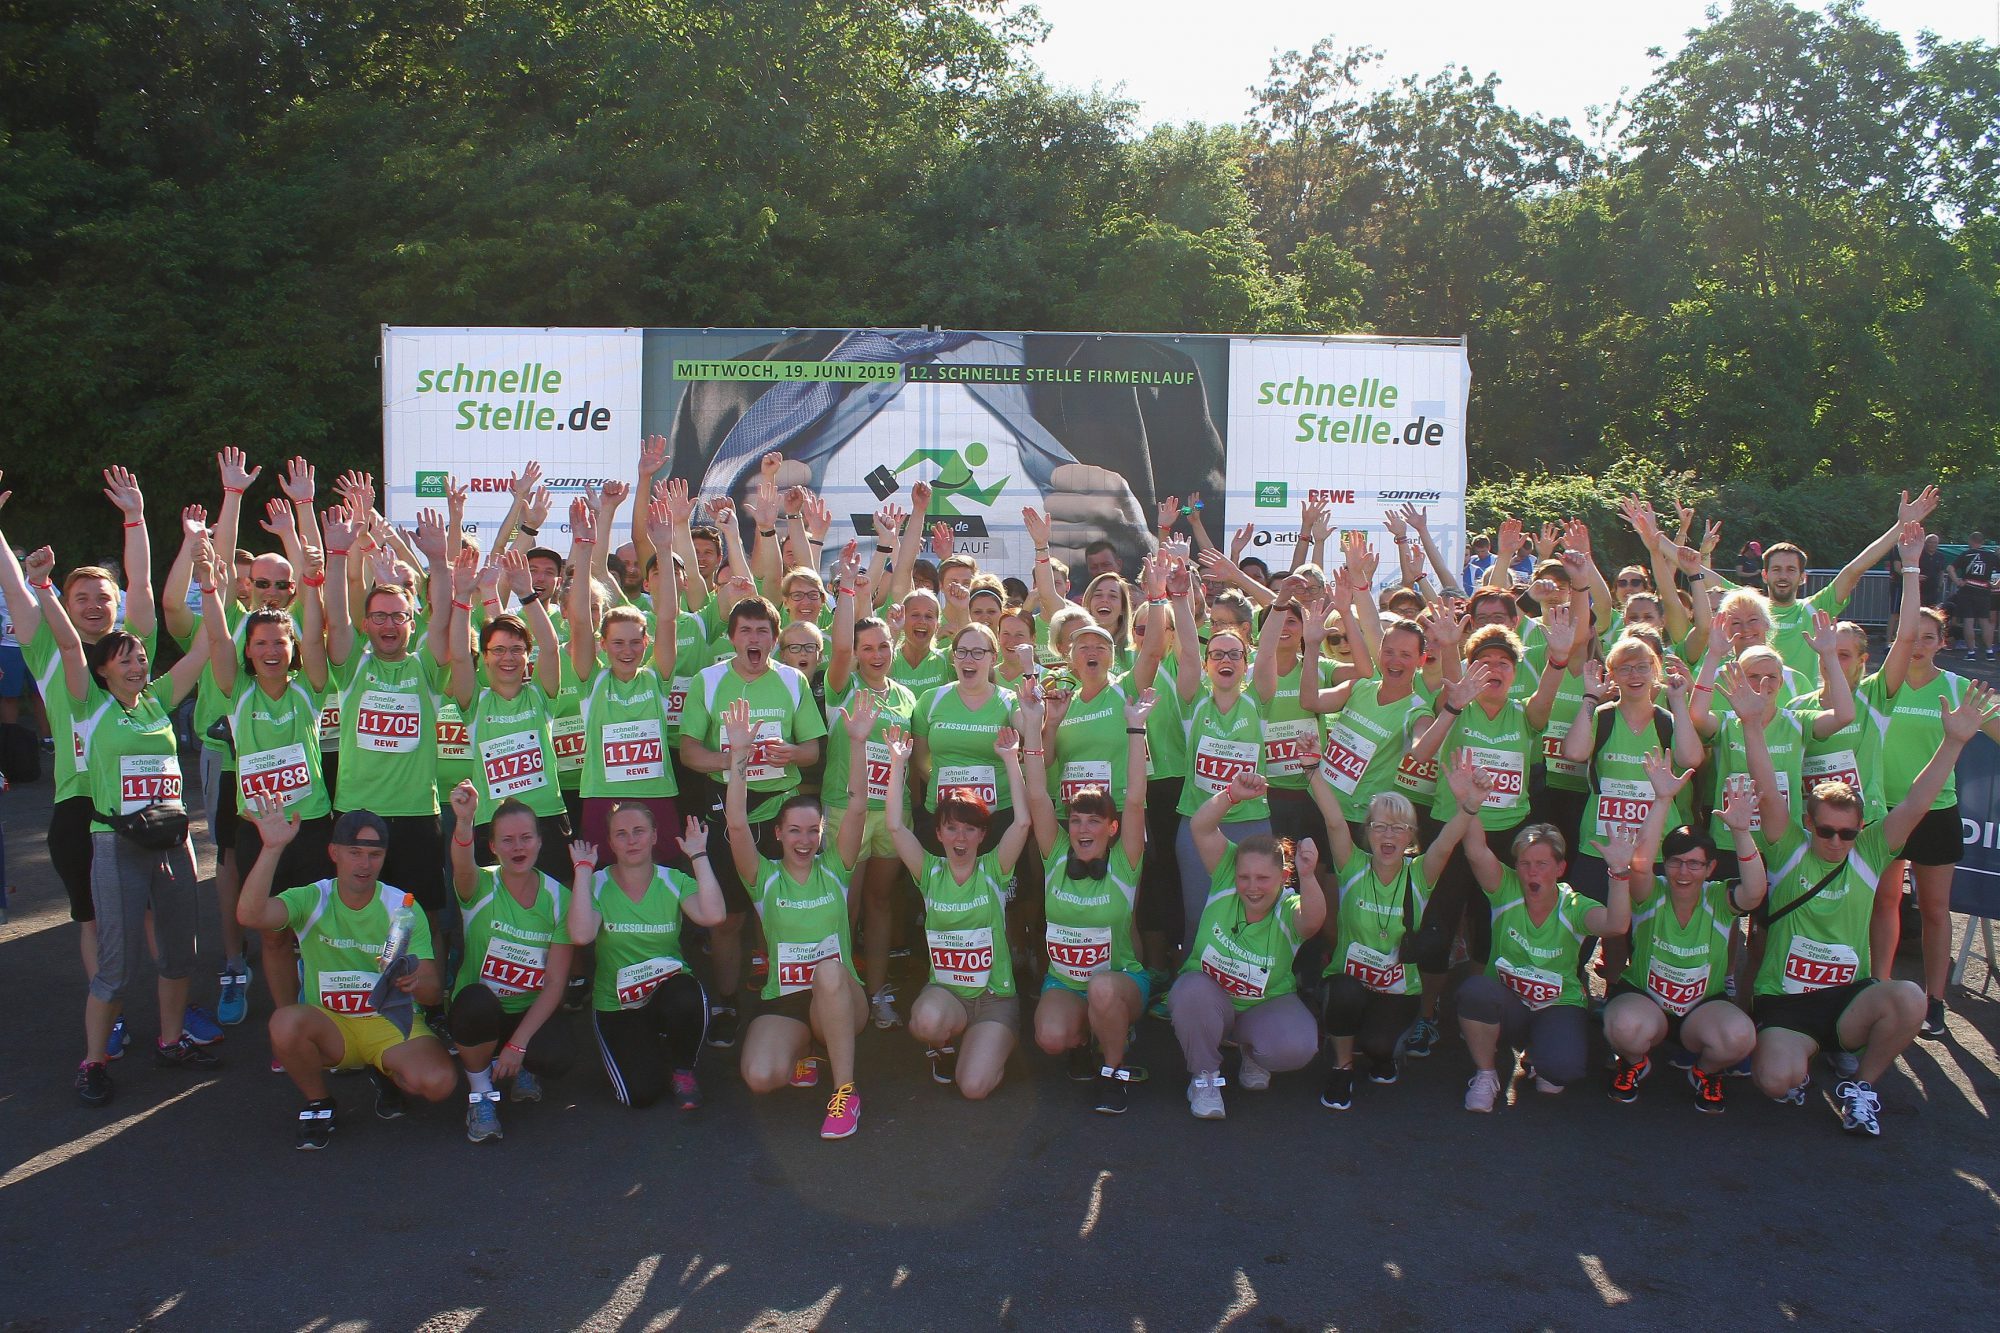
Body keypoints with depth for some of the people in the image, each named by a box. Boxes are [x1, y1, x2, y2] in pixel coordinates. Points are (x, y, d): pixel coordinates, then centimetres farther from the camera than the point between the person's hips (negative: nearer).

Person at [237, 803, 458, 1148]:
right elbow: (249, 915, -29)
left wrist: (416, 982, -35)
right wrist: (272, 848, -36)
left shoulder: (404, 908, -6)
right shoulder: (311, 900, -6)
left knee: (439, 1083, -28)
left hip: (392, 1022, 0)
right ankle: (319, 1105, -4)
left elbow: (434, 993, -10)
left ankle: (387, 1075, 10)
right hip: (329, 1024, 0)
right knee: (285, 1022, -34)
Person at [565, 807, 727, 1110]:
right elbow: (581, 935, -26)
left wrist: (699, 855, -16)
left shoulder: (674, 881, -3)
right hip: (616, 1004, -1)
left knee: (686, 998, -37)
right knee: (642, 1093, -19)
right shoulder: (597, 885, -5)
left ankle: (683, 1070, -4)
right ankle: (645, 1052, 19)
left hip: (668, 989, 1)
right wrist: (582, 869, -19)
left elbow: (713, 915, -23)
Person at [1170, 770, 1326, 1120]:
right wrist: (1232, 795, -47)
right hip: (1207, 995, 1)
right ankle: (1205, 1076, -9)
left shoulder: (1290, 910, -20)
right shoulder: (1226, 878, -16)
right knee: (1192, 991, -36)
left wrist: (1307, 877, -65)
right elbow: (1201, 827, -29)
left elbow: (1313, 920, -45)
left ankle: (1252, 1052, 8)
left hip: (1266, 1007, 0)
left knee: (1297, 1047, -30)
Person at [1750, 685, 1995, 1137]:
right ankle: (1797, 1060, 12)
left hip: (1848, 997, 3)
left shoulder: (1867, 854, 5)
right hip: (1782, 998, -3)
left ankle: (1859, 1083, -3)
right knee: (1777, 1080, -29)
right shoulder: (1789, 850, -1)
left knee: (1910, 998, -30)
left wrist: (1953, 742, -17)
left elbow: (1914, 806, -5)